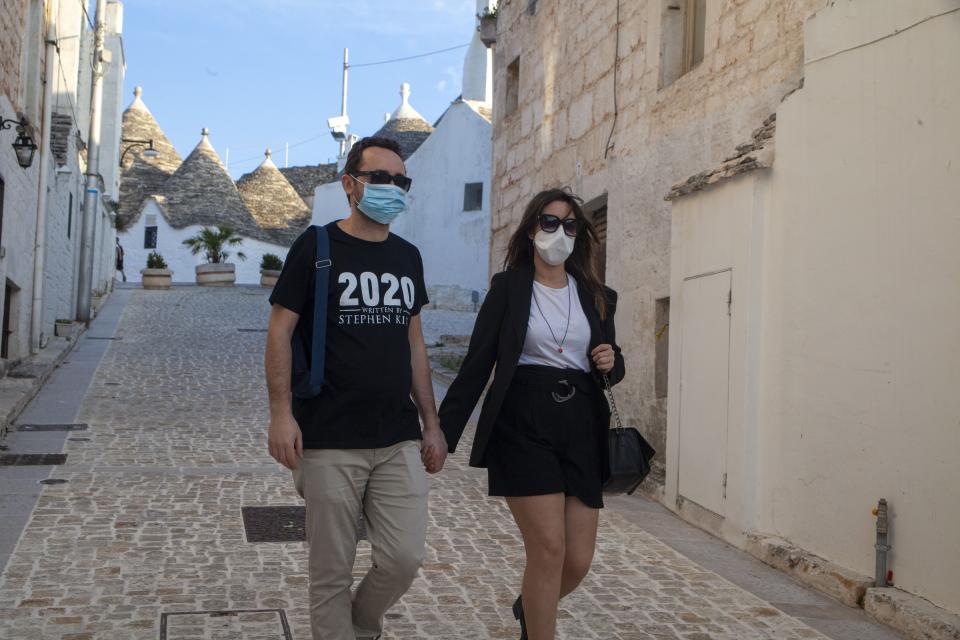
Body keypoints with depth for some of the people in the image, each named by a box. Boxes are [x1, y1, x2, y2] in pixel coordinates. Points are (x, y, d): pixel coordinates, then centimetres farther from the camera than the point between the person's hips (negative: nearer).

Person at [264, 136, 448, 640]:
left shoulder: (408, 257, 12)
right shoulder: (316, 247, -2)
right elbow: (279, 332, -4)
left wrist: (431, 423, 13)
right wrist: (282, 413, -15)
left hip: (400, 442, 4)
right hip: (330, 443, -4)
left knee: (404, 558, 1)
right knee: (332, 571, 3)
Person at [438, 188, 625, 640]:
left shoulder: (596, 297, 13)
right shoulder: (509, 287, 3)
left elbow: (611, 367, 22)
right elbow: (476, 365, -1)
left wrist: (611, 363, -3)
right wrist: (444, 433, -6)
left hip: (580, 428, 4)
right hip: (523, 424, -4)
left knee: (578, 560, 4)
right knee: (549, 547, -13)